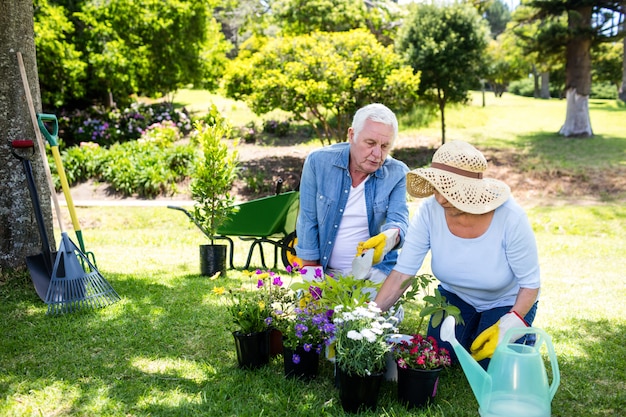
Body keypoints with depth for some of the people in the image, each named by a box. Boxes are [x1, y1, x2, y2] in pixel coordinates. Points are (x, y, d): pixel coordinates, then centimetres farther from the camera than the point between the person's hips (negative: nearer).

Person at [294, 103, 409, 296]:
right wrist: (310, 268, -5)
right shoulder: (318, 162, -10)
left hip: (376, 271, 0)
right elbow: (308, 219, -5)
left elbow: (399, 220, -14)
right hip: (326, 270, 0)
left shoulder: (397, 174, -7)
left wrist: (388, 238, -39)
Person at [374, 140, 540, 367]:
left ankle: (521, 336, 21)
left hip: (508, 302, -2)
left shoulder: (511, 218, -33)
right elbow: (402, 272, -26)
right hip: (456, 296, 3)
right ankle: (472, 330, 24)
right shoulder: (430, 211, -27)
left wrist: (507, 328, -29)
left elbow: (530, 284, -20)